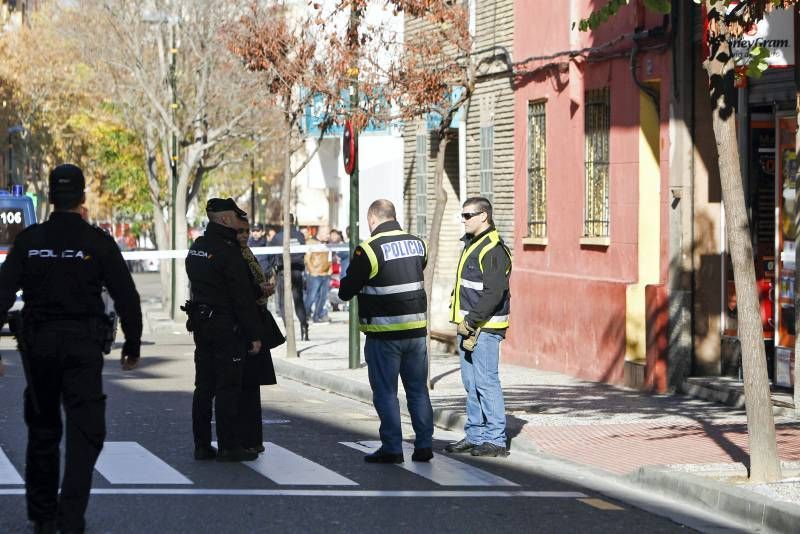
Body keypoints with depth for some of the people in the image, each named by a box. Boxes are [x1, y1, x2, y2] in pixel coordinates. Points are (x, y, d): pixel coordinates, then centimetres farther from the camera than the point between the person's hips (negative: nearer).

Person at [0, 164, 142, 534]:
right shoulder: (98, 243, -4)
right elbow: (126, 297, -3)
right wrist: (132, 344, 8)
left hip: (38, 344, 2)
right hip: (84, 347, -2)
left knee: (42, 430, 14)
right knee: (85, 431, -2)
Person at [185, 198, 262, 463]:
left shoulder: (196, 248, 12)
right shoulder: (228, 252, -16)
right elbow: (243, 298, -16)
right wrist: (254, 334, -13)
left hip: (201, 324, 9)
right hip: (227, 329, -9)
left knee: (204, 386, 11)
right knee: (228, 388, -4)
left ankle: (202, 446, 14)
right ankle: (229, 447, -3)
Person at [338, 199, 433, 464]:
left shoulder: (368, 250, -12)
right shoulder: (417, 244, 6)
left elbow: (345, 291, -7)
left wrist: (346, 283, 14)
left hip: (384, 333, -5)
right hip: (416, 329, 5)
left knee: (385, 392, 2)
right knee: (418, 390, 12)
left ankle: (392, 448, 3)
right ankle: (424, 445, 13)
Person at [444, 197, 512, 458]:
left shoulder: (494, 249, -15)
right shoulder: (471, 244, 17)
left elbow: (494, 293, -22)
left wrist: (471, 321, -20)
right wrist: (464, 321, 17)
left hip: (485, 327, -10)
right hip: (469, 325, 10)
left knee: (486, 382, -8)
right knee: (471, 383, 14)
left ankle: (496, 440, -4)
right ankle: (475, 436, 21)